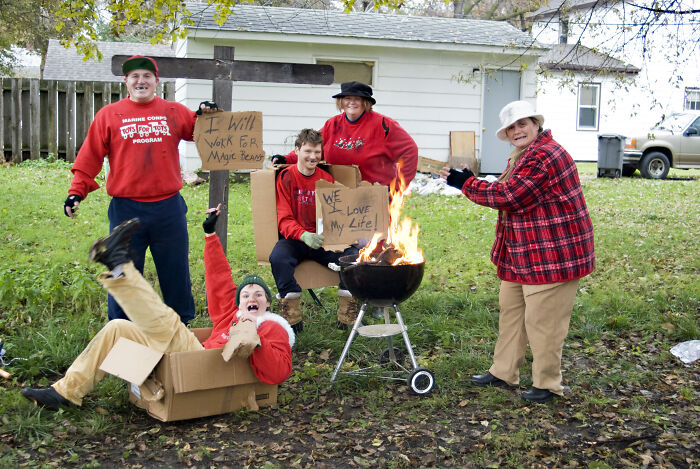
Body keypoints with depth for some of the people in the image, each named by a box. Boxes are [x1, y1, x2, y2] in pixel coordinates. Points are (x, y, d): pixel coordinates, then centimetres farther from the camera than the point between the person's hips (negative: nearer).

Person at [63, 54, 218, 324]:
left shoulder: (175, 113, 7)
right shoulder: (108, 115, 4)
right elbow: (90, 158, 3)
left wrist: (206, 116, -6)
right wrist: (76, 191, -5)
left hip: (169, 208, 1)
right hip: (125, 209, -1)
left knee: (176, 272, 10)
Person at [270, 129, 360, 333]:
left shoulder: (327, 179, 8)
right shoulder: (286, 178, -2)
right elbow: (284, 220, -9)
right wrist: (304, 235, -31)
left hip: (323, 240, 3)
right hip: (295, 239, -3)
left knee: (353, 254, -24)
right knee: (278, 258, -35)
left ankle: (347, 318, -13)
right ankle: (293, 321, -23)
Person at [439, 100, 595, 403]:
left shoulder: (544, 156, -19)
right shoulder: (522, 156, 17)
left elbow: (510, 196, -23)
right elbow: (507, 194, 15)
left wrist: (465, 183, -13)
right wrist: (465, 180, 3)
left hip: (551, 253, -11)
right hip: (522, 254, 11)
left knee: (542, 320, -2)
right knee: (511, 311, 17)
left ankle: (547, 384, 13)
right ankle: (503, 372, 30)